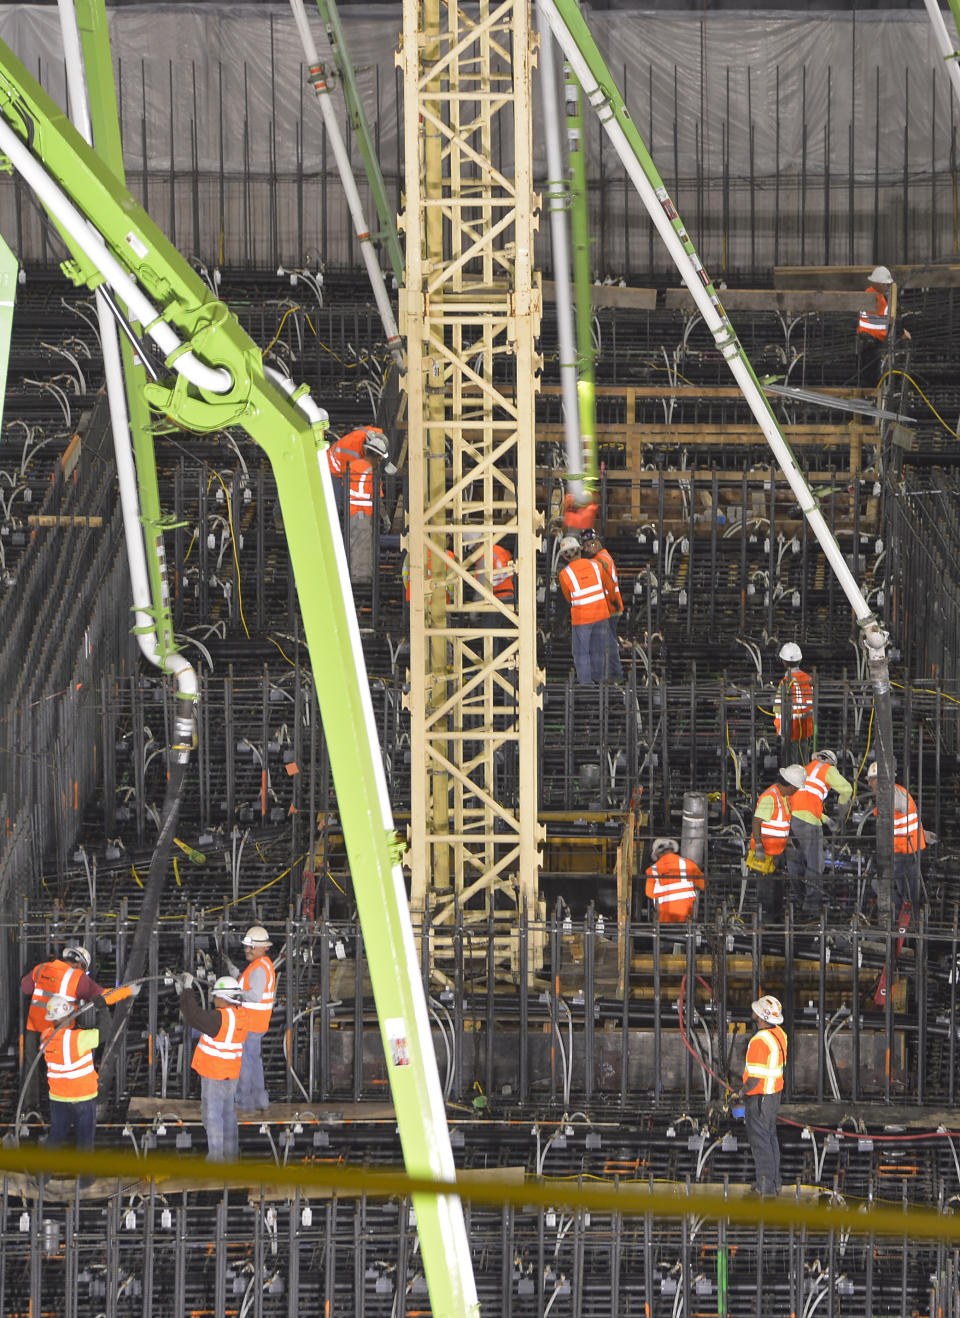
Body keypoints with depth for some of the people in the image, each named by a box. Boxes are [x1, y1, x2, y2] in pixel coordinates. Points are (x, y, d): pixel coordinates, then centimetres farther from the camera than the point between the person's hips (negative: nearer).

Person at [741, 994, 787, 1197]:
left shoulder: (759, 1041, -26)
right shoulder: (779, 1034, 2)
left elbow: (755, 1077, -28)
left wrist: (744, 1090, -10)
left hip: (759, 1097, -9)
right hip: (775, 1093, 9)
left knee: (759, 1139, 1)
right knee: (771, 1137, 19)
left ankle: (766, 1184, 6)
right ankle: (775, 1181, 25)